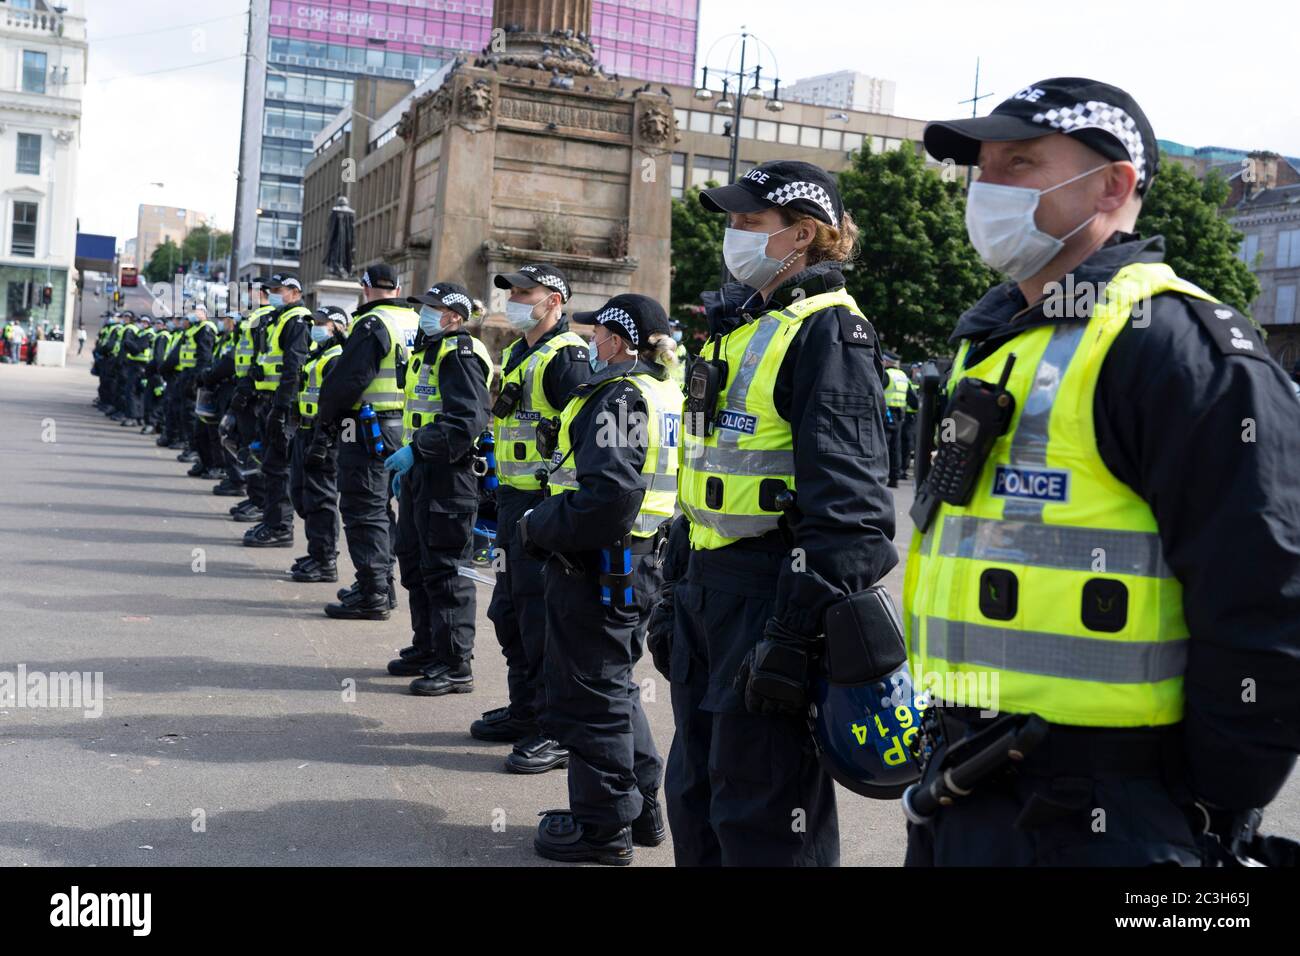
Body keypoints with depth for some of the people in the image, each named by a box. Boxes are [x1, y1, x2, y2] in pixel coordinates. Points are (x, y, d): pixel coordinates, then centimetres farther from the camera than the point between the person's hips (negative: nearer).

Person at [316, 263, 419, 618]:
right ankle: (382, 586, 26)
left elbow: (349, 378, -18)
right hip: (404, 427, 8)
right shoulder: (416, 323, 11)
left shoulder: (372, 324, -13)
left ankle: (372, 596, -4)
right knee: (381, 508, 18)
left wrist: (326, 415, -3)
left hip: (369, 429, -8)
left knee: (363, 511, -4)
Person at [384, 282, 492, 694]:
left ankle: (455, 667, 1)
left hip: (447, 477, -11)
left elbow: (467, 422, -26)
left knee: (445, 571, -6)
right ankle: (427, 649, 31)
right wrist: (408, 463, 24)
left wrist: (416, 450, -26)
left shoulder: (460, 355, -14)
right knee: (414, 562, 18)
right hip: (420, 472, 11)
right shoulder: (428, 350, 18)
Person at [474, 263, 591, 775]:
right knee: (510, 611, 17)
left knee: (544, 619, -6)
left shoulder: (565, 356, -14)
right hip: (514, 501, 10)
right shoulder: (516, 353, 18)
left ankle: (557, 732, 3)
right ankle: (524, 710, 32)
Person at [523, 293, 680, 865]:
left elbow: (607, 494, -28)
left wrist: (539, 526, -15)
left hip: (598, 566, -10)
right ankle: (641, 806, 30)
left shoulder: (619, 396, -18)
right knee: (614, 685, 21)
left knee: (589, 692, 2)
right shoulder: (667, 393, 12)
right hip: (641, 560, 10)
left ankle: (603, 825, 13)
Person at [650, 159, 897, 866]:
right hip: (708, 586, 10)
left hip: (772, 589, -9)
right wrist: (674, 598, 22)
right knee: (694, 798, 19)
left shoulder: (828, 331, -13)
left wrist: (796, 632, -25)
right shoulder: (738, 326, 17)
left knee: (763, 821, 1)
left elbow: (845, 504, -22)